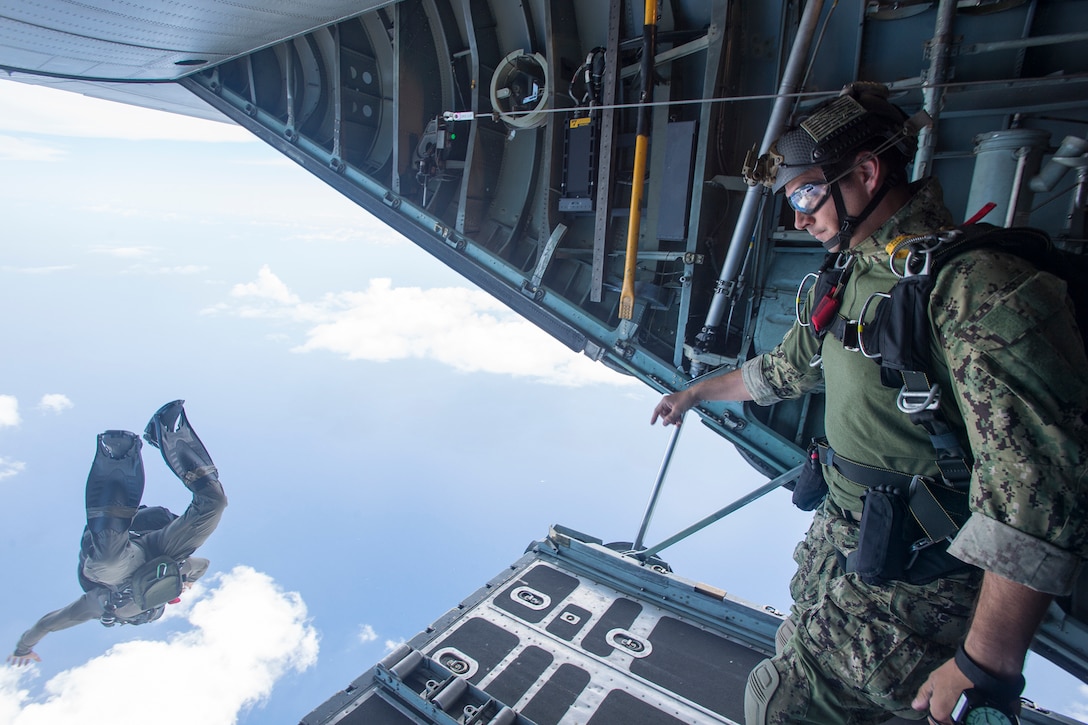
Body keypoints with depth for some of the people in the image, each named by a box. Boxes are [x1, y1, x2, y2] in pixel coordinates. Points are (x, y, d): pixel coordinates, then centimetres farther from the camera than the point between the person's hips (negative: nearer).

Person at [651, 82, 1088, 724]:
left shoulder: (980, 287, -23)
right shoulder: (854, 276, 6)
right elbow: (786, 368, 22)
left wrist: (983, 665, -23)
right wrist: (693, 394, 34)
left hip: (910, 593, -7)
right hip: (837, 554, 8)